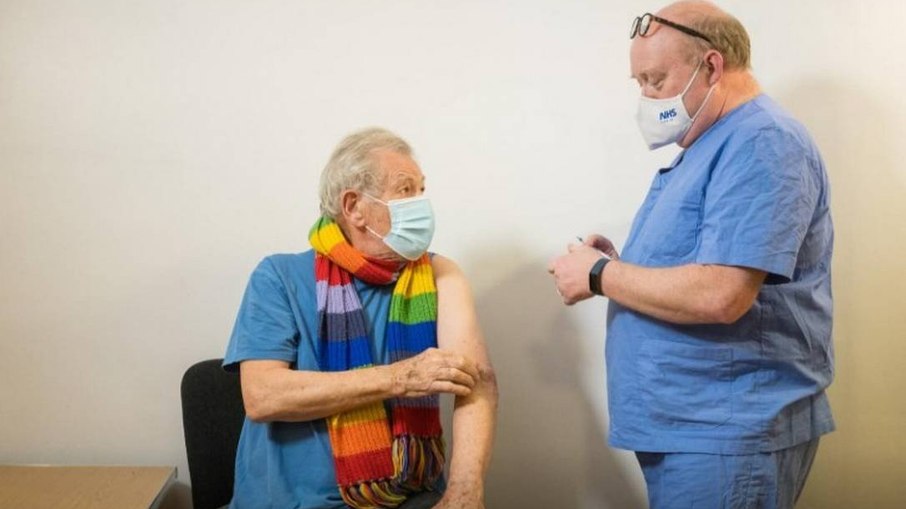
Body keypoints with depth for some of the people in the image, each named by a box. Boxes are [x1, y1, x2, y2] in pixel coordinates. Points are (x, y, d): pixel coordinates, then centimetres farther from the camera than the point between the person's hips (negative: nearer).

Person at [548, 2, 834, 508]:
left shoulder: (762, 143, -17)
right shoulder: (709, 146, 16)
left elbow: (720, 295, -27)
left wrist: (599, 275, -15)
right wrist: (623, 264, 3)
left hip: (728, 434, -10)